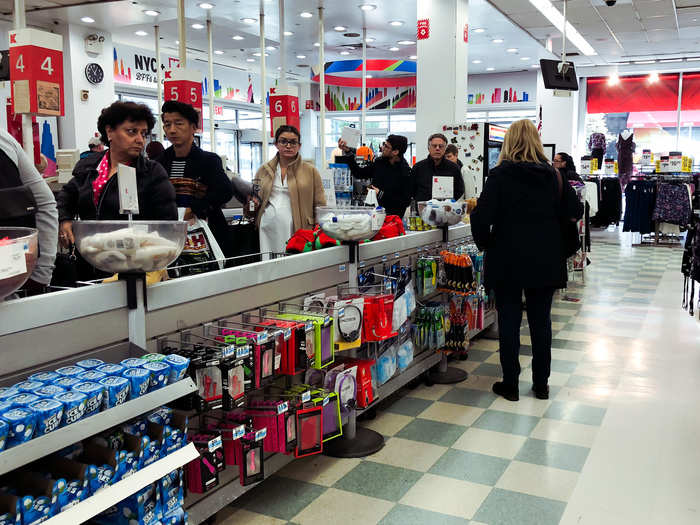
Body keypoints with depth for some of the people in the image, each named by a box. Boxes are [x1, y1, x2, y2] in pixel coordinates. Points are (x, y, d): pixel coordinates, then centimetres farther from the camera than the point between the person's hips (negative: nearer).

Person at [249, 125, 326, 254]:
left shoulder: (310, 171, 8)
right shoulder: (264, 170, 15)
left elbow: (320, 207, 6)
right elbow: (255, 198, 24)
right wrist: (252, 204, 1)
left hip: (296, 231, -2)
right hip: (268, 231, 2)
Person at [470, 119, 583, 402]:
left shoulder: (500, 175, -10)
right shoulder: (553, 175, 2)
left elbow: (482, 217, -17)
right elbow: (575, 211, 4)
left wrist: (485, 243, -2)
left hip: (507, 260, -3)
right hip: (545, 261, 3)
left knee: (509, 320, 6)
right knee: (541, 320, 12)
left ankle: (510, 384, 14)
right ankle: (541, 384, 21)